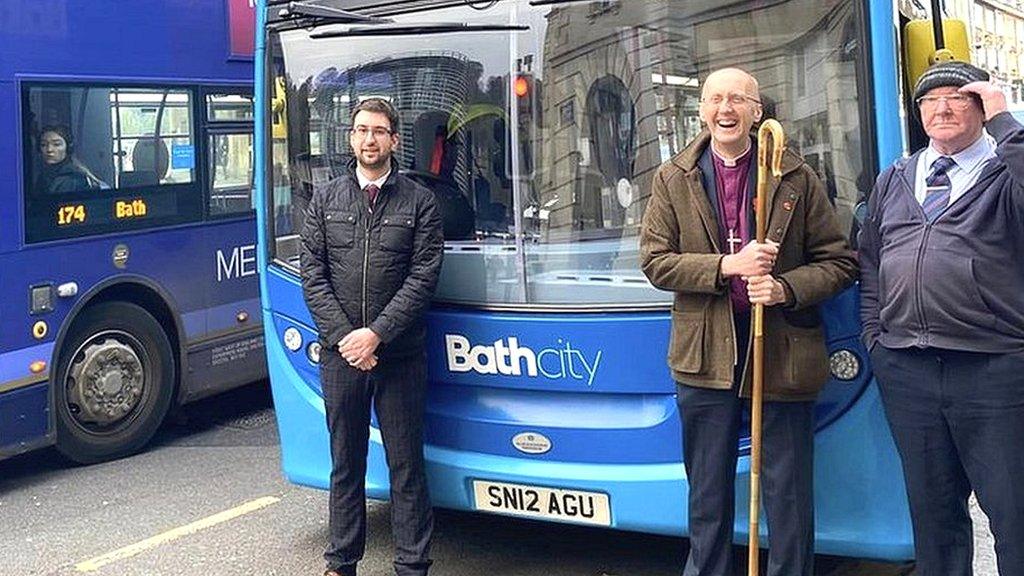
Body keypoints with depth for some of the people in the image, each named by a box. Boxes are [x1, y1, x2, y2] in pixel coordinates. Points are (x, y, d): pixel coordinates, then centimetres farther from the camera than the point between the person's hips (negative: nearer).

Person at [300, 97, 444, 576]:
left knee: (406, 465, 4)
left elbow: (423, 277, -5)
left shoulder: (419, 202, 2)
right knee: (345, 464, 11)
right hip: (339, 354, 2)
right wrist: (343, 336, -8)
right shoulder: (325, 200, 9)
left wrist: (376, 333, -14)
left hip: (399, 356, -2)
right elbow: (312, 276, 3)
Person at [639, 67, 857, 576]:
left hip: (783, 355, -1)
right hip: (705, 357, 1)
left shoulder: (798, 178, 3)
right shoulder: (673, 180, 6)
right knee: (707, 496, 13)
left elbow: (839, 262, 2)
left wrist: (785, 288, -16)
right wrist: (727, 265, -15)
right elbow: (655, 261, -2)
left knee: (789, 495, 6)